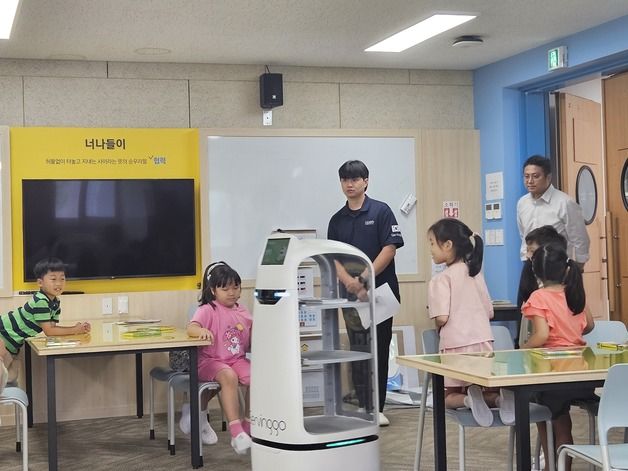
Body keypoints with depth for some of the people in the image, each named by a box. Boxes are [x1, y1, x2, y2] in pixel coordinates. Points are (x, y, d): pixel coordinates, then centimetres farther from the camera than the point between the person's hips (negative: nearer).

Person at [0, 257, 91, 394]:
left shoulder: (56, 303, 0)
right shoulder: (40, 301, -29)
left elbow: (52, 327, -2)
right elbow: (48, 331, -27)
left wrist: (76, 327, -14)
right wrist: (75, 330, -22)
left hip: (11, 343, 10)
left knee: (11, 375, 19)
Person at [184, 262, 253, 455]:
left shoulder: (241, 311, 12)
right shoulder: (208, 310, -7)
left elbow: (250, 340, 18)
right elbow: (191, 328, -24)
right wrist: (202, 330, -47)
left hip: (237, 359, 5)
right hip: (210, 361, -5)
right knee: (229, 376, -36)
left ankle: (248, 426, -5)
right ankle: (236, 433, -35)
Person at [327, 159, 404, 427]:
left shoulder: (380, 211, -2)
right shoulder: (337, 220, 10)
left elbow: (390, 249, -9)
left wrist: (364, 279, -16)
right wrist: (350, 283, -15)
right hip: (350, 294, 4)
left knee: (379, 351, 2)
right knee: (358, 352, 7)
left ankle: (377, 407, 10)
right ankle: (363, 407, 14)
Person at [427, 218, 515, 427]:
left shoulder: (441, 279, -10)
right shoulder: (477, 274, 11)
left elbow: (441, 317, -17)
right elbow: (489, 313, 14)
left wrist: (438, 328, 4)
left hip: (456, 345, -5)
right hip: (484, 342, 5)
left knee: (450, 397, 13)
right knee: (486, 391, 19)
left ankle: (469, 399, -20)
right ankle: (501, 397, -15)